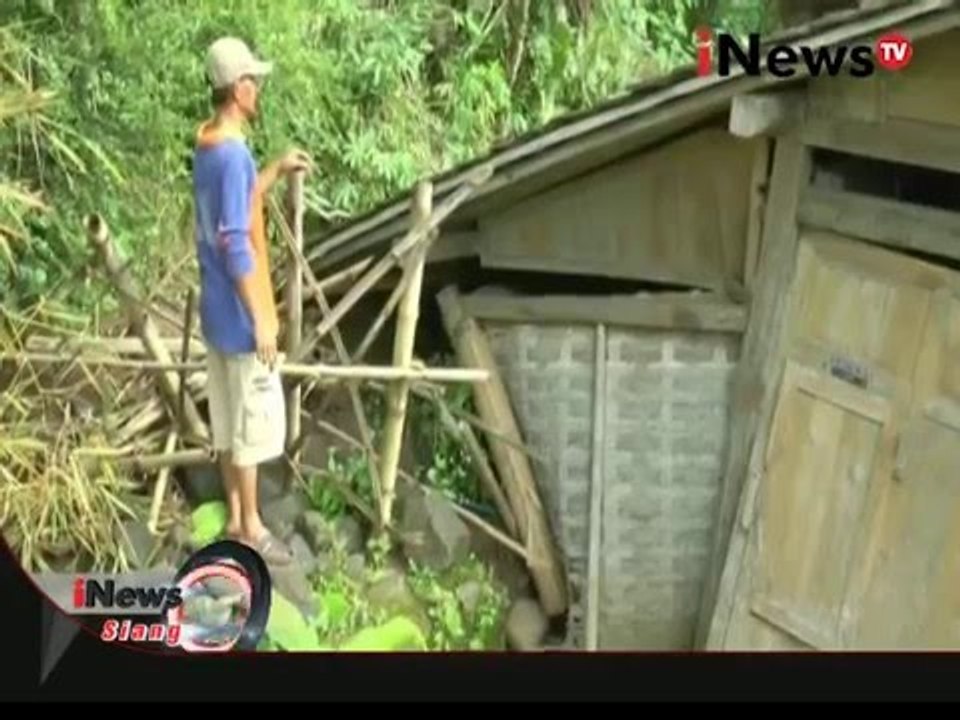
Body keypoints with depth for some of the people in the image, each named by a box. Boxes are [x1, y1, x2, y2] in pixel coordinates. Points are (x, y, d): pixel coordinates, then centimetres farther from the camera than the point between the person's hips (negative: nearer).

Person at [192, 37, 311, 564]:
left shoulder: (208, 147, 7)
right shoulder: (233, 154, -23)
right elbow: (235, 246, -25)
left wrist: (277, 171, 22)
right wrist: (260, 319, -21)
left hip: (217, 314, 9)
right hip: (240, 318, -9)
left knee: (229, 420, 17)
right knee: (252, 421, 3)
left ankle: (236, 519, 28)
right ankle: (250, 528, 15)